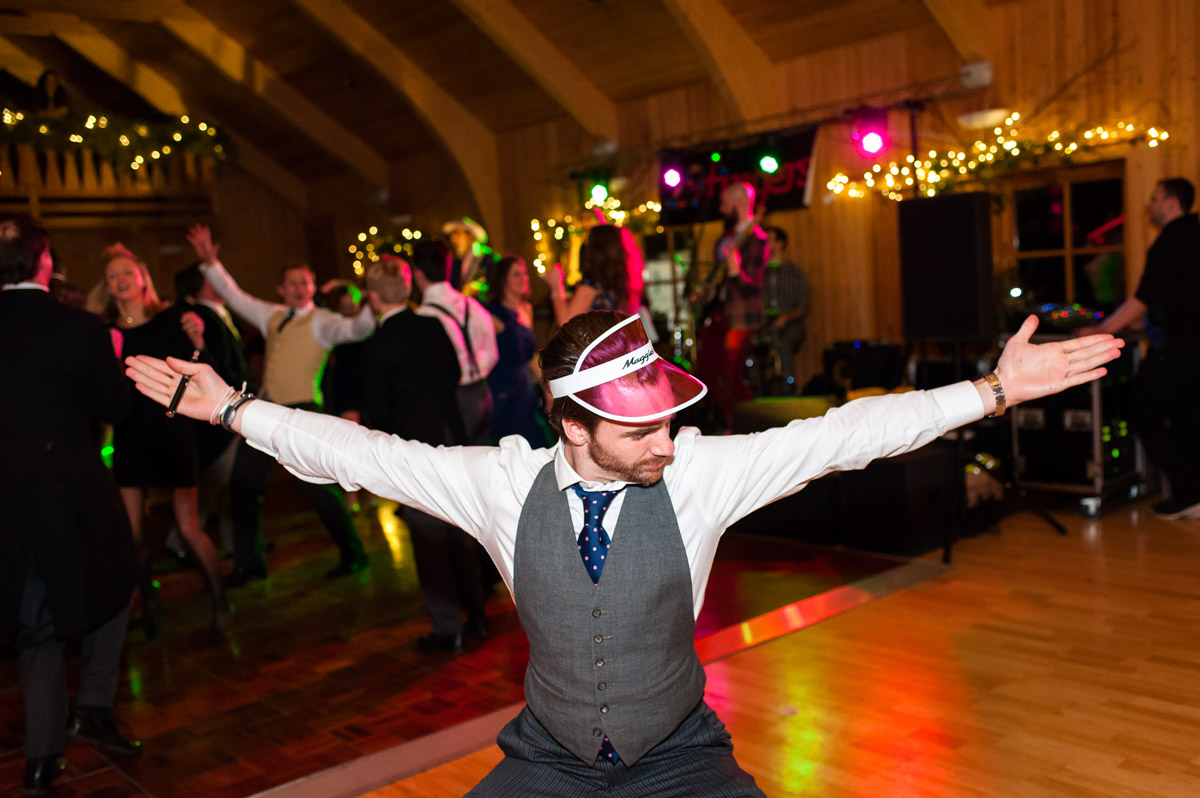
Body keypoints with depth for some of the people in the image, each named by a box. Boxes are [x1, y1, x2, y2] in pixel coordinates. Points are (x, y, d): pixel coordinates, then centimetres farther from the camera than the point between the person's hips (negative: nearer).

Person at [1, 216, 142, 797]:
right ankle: (95, 707, 15)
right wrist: (111, 359, 11)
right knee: (111, 587, 23)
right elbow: (113, 407, -4)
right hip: (74, 488, -4)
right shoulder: (81, 329, -14)